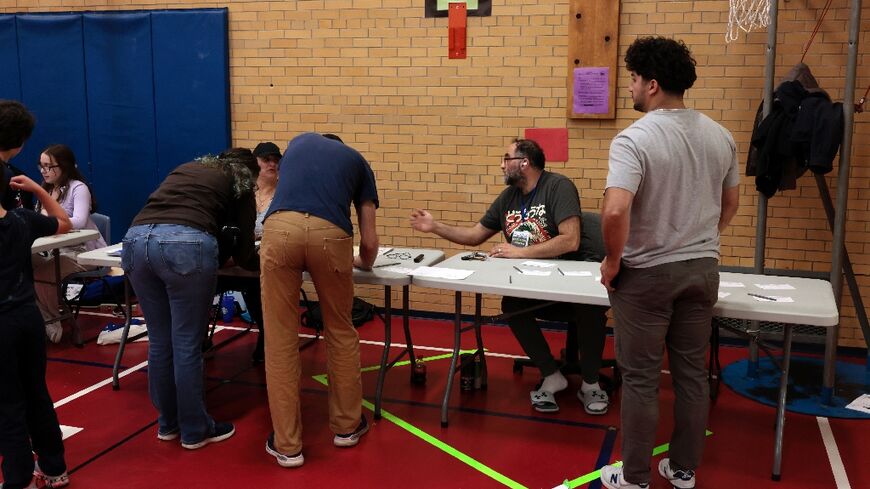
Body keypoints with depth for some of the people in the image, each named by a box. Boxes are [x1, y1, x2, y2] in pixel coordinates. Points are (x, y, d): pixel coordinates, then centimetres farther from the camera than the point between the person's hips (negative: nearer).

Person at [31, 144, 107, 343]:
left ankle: (51, 320, -4)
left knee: (40, 274, -29)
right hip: (55, 250, 7)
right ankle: (45, 320, -11)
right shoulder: (45, 190, 16)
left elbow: (78, 222, -23)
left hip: (83, 251, -7)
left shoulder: (78, 188, -8)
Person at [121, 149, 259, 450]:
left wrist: (218, 252, 48)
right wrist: (260, 261, 41)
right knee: (187, 345, 6)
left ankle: (167, 423, 30)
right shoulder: (240, 184, 21)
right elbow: (243, 253, 20)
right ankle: (195, 431, 19)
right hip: (186, 244, -5)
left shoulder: (187, 169, 35)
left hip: (137, 239, 5)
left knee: (159, 342, 16)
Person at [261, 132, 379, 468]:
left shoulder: (298, 142, 36)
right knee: (340, 332, 20)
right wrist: (364, 263, 48)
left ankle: (287, 444, 17)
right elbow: (369, 241, 26)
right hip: (330, 234, 0)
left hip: (280, 228, 1)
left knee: (281, 340, 10)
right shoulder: (358, 161, 31)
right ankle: (347, 425, 33)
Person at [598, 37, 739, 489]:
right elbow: (729, 204, 14)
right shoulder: (719, 136, 3)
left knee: (640, 379, 6)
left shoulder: (635, 138, -19)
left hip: (647, 274, -6)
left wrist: (612, 261, -14)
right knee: (691, 373, 15)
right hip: (702, 269, 6)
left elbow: (615, 211, -30)